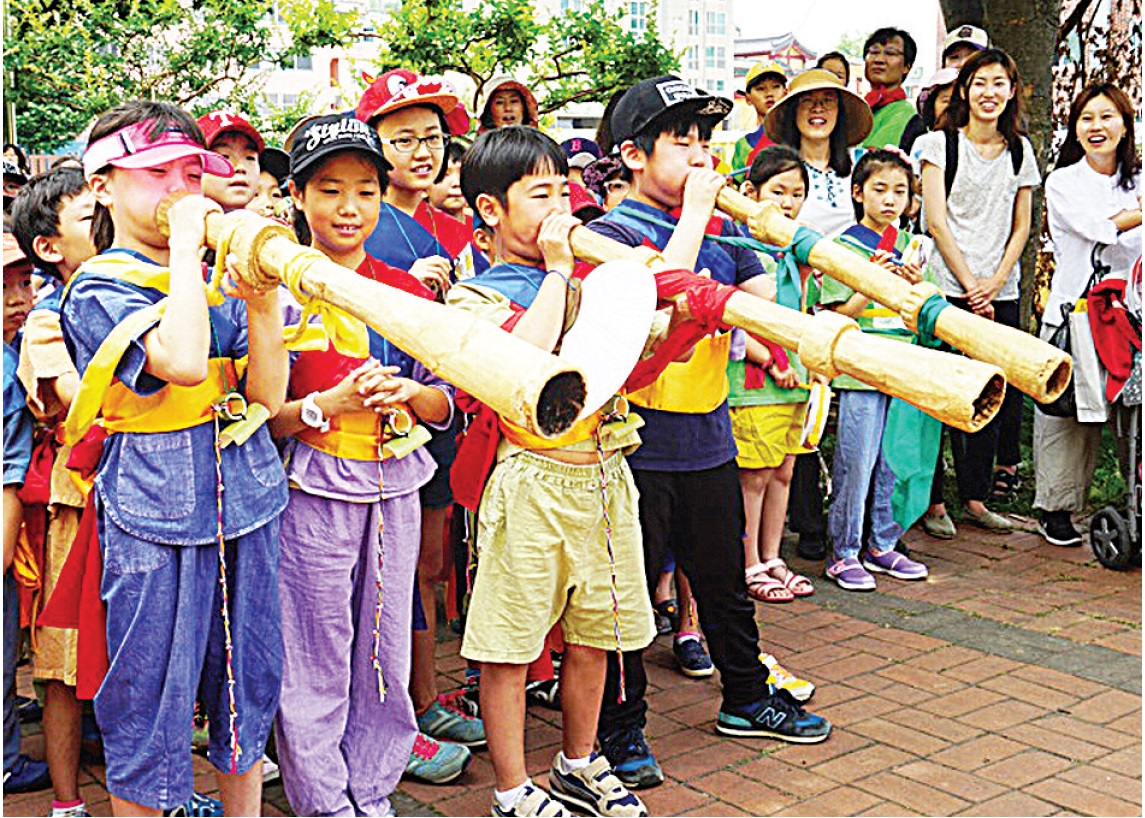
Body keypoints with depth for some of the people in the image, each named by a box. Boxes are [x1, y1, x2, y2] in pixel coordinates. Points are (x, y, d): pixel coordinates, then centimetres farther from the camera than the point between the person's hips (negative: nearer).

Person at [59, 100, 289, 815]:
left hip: (247, 499, 6)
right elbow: (183, 360, -26)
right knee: (151, 694, 3)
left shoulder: (219, 281, 10)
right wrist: (185, 247, -18)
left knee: (248, 683, 15)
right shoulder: (99, 288, -7)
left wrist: (261, 299, -10)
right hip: (156, 513, -5)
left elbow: (268, 394, 2)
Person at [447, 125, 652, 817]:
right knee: (510, 645, 3)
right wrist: (555, 270, -16)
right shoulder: (477, 296, -4)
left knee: (593, 635, 16)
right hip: (534, 481, -6)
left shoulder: (585, 275, 13)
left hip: (605, 473, 6)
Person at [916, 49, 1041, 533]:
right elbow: (936, 222, -4)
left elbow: (1021, 226, 12)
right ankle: (974, 490, 3)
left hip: (1001, 291, 4)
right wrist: (970, 284, -8)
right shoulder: (940, 144, 1)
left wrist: (996, 280, -2)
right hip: (950, 287, -3)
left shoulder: (1020, 149, 13)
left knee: (1000, 384, 0)